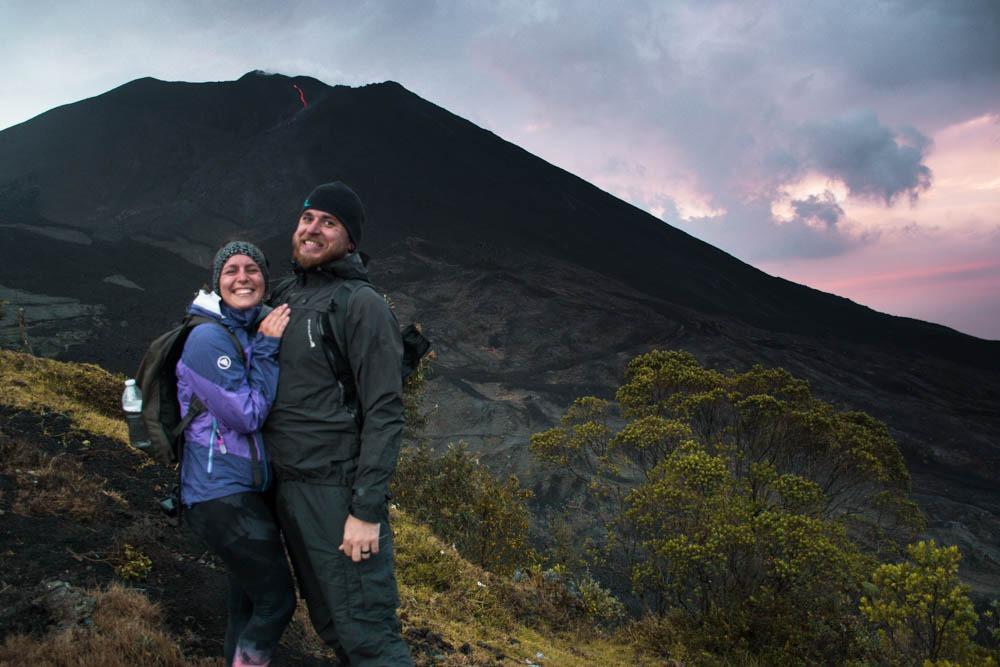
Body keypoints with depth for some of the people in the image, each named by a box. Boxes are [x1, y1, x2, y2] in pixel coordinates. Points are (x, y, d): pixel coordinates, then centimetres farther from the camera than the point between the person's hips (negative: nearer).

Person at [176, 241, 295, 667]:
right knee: (277, 600, -3)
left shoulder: (255, 331, 10)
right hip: (222, 493, -9)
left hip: (246, 490, 9)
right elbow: (247, 415, -20)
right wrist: (267, 348, -16)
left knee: (248, 602, 18)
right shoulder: (209, 337, -16)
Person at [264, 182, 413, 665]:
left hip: (336, 490, -7)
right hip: (286, 485, 8)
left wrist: (367, 511, -20)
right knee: (328, 623, 17)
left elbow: (384, 413, -16)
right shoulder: (283, 296, 12)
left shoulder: (361, 304, -11)